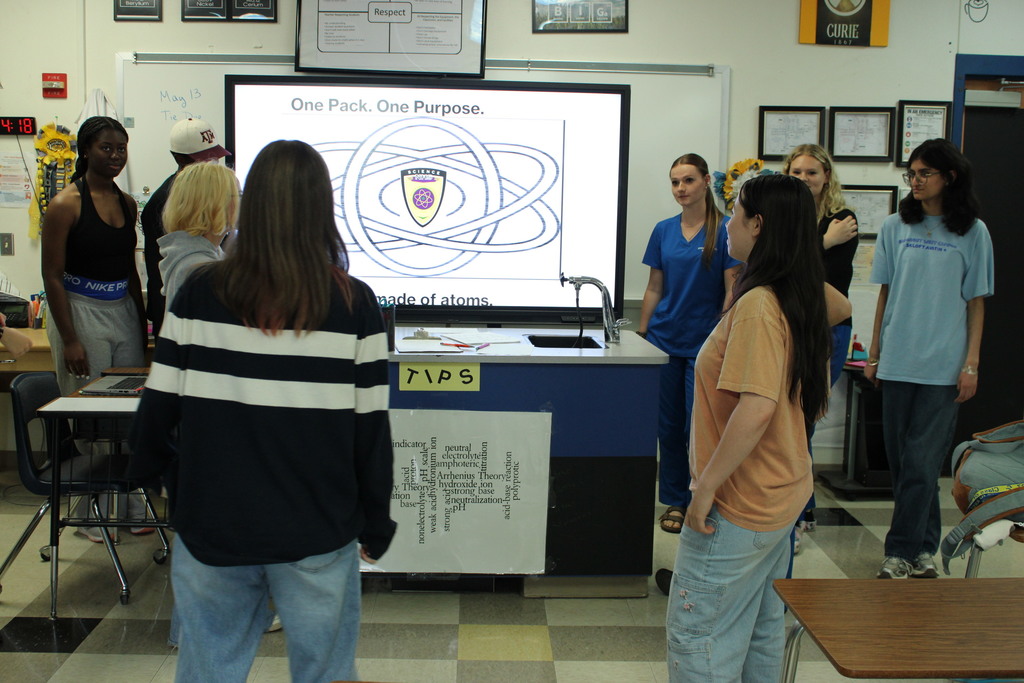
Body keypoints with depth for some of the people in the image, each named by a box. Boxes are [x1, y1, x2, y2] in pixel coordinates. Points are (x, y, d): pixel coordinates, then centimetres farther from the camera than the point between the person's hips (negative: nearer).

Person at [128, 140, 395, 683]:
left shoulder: (200, 293, -5)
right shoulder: (353, 305, -9)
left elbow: (158, 408, -2)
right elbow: (370, 426, -6)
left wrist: (146, 474, 20)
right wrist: (376, 523, 8)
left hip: (211, 522, 2)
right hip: (317, 531, -1)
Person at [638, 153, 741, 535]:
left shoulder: (724, 231, -6)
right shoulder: (663, 231, 7)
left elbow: (732, 292, -7)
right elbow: (654, 289, 12)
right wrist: (641, 336, 9)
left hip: (703, 344, -4)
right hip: (664, 340, 4)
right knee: (668, 427, 9)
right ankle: (674, 501, 22)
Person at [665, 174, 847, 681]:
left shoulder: (756, 305, -23)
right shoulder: (802, 296, 3)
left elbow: (756, 408, -30)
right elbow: (840, 308, 27)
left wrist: (706, 487, -24)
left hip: (740, 506, -10)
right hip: (783, 494, 10)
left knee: (697, 635, 1)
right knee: (760, 631, 22)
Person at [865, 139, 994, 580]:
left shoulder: (972, 232, 1)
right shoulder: (895, 227, 7)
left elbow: (976, 301, 3)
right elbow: (886, 293, 10)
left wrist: (971, 364, -3)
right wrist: (873, 354, 9)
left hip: (943, 365, -3)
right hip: (897, 360, 3)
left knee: (921, 461, -5)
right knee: (900, 458, 8)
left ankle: (902, 552, 4)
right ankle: (923, 547, 23)